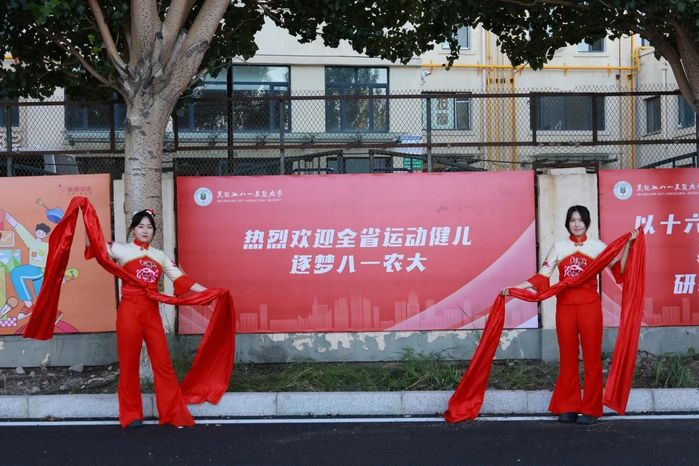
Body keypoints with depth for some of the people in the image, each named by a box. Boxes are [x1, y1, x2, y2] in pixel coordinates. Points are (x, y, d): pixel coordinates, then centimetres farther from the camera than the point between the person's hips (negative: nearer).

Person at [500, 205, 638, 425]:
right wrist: (514, 288, 0)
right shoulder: (559, 247, 10)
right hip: (565, 306, 1)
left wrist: (628, 244, -10)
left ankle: (590, 409, 5)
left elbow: (619, 269, -3)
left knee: (591, 356, -1)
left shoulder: (597, 246, 7)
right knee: (568, 357, 4)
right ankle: (568, 408, 10)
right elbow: (541, 276, 7)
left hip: (590, 306, -1)